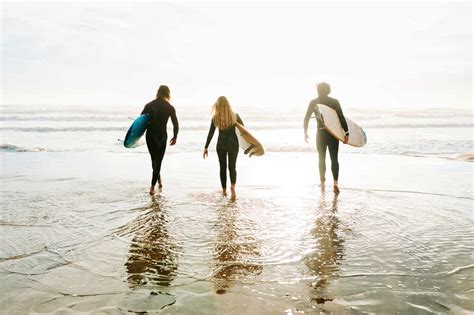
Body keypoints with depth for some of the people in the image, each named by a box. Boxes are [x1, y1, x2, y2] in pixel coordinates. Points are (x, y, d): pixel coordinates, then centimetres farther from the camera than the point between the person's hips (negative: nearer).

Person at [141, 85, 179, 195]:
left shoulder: (149, 105, 1)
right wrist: (175, 137, 9)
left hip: (150, 136, 2)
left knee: (154, 159, 21)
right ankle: (152, 187, -2)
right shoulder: (170, 107, -3)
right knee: (158, 160, 4)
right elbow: (175, 124, -3)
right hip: (162, 136, -2)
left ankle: (159, 179, 35)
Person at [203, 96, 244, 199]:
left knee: (223, 167, 14)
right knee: (232, 167, 7)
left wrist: (206, 147, 2)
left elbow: (210, 134, -5)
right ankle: (233, 185, -19)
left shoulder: (215, 118, -6)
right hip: (233, 144, 0)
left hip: (221, 144, 0)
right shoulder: (235, 116, -4)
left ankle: (224, 190, 20)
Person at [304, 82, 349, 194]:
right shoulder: (334, 102, -2)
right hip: (334, 133, -1)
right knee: (334, 159, 3)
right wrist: (346, 133, -6)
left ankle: (322, 182, 23)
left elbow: (306, 118, -1)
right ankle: (335, 182, -14)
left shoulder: (313, 103, 0)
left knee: (321, 159, 15)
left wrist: (305, 132, 6)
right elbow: (341, 118, -7)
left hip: (321, 133, 1)